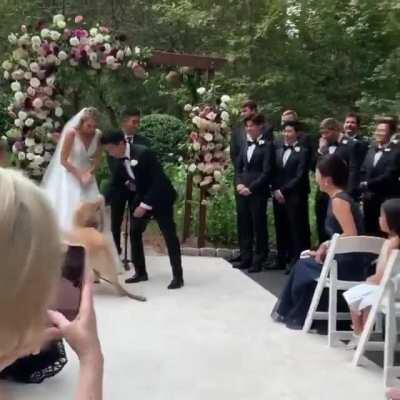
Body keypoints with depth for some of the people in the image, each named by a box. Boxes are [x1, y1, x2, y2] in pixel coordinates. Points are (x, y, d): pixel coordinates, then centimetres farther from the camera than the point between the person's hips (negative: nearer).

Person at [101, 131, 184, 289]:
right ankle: (140, 272, 16)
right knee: (134, 233, 5)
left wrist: (145, 205, -27)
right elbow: (115, 183, 9)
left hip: (160, 197, -8)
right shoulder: (121, 160, -2)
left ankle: (178, 276, 1)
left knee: (169, 235, -5)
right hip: (142, 198, 8)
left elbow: (158, 180, -27)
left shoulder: (143, 153, -26)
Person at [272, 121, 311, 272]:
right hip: (278, 195, 5)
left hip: (295, 196, -5)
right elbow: (273, 171, 13)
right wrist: (275, 190, 0)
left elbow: (300, 176, -11)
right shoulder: (277, 148, 11)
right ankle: (282, 259, 19)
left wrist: (284, 191, -11)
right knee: (281, 229, 10)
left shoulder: (303, 151, -5)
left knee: (297, 229, -2)